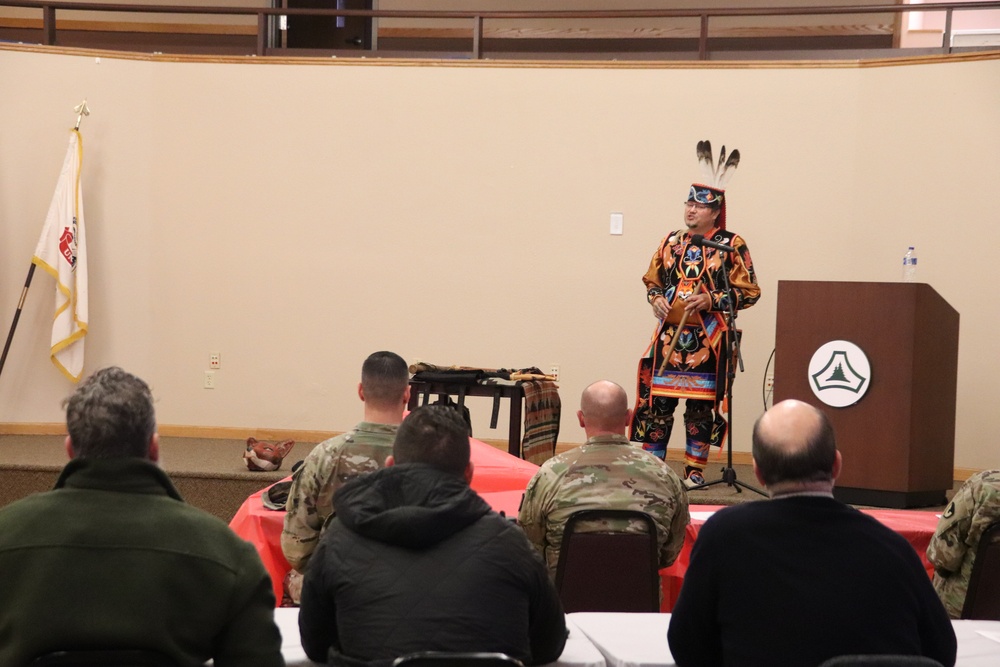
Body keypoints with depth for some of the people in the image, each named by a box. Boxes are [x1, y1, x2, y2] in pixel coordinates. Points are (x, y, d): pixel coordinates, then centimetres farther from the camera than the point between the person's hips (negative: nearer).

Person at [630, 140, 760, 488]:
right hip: (668, 335, 4)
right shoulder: (671, 242, 10)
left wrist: (711, 300, -17)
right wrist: (656, 299, -1)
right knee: (656, 400, 3)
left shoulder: (732, 246, -3)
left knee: (701, 404, 3)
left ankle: (695, 469, 14)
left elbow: (749, 292, -5)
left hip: (707, 340, -4)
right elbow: (651, 279, 20)